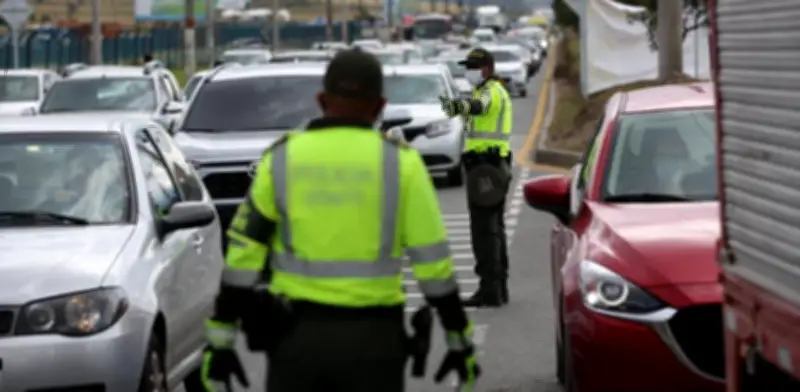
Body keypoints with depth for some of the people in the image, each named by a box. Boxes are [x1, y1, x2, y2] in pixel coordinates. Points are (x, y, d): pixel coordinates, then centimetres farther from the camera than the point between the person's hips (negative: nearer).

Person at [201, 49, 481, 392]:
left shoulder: (282, 158, 2)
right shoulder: (400, 161, -2)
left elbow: (243, 255, -1)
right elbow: (433, 262, -2)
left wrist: (220, 340, 3)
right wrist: (460, 339, 7)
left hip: (297, 337, 1)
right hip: (373, 339, -1)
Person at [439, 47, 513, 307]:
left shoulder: (491, 90, -14)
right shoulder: (498, 91, 19)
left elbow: (479, 106, -39)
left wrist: (460, 106, -59)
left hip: (484, 166, -11)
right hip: (498, 164, 11)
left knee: (483, 229, -11)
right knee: (495, 228, 15)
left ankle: (489, 289, -13)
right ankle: (499, 287, 22)